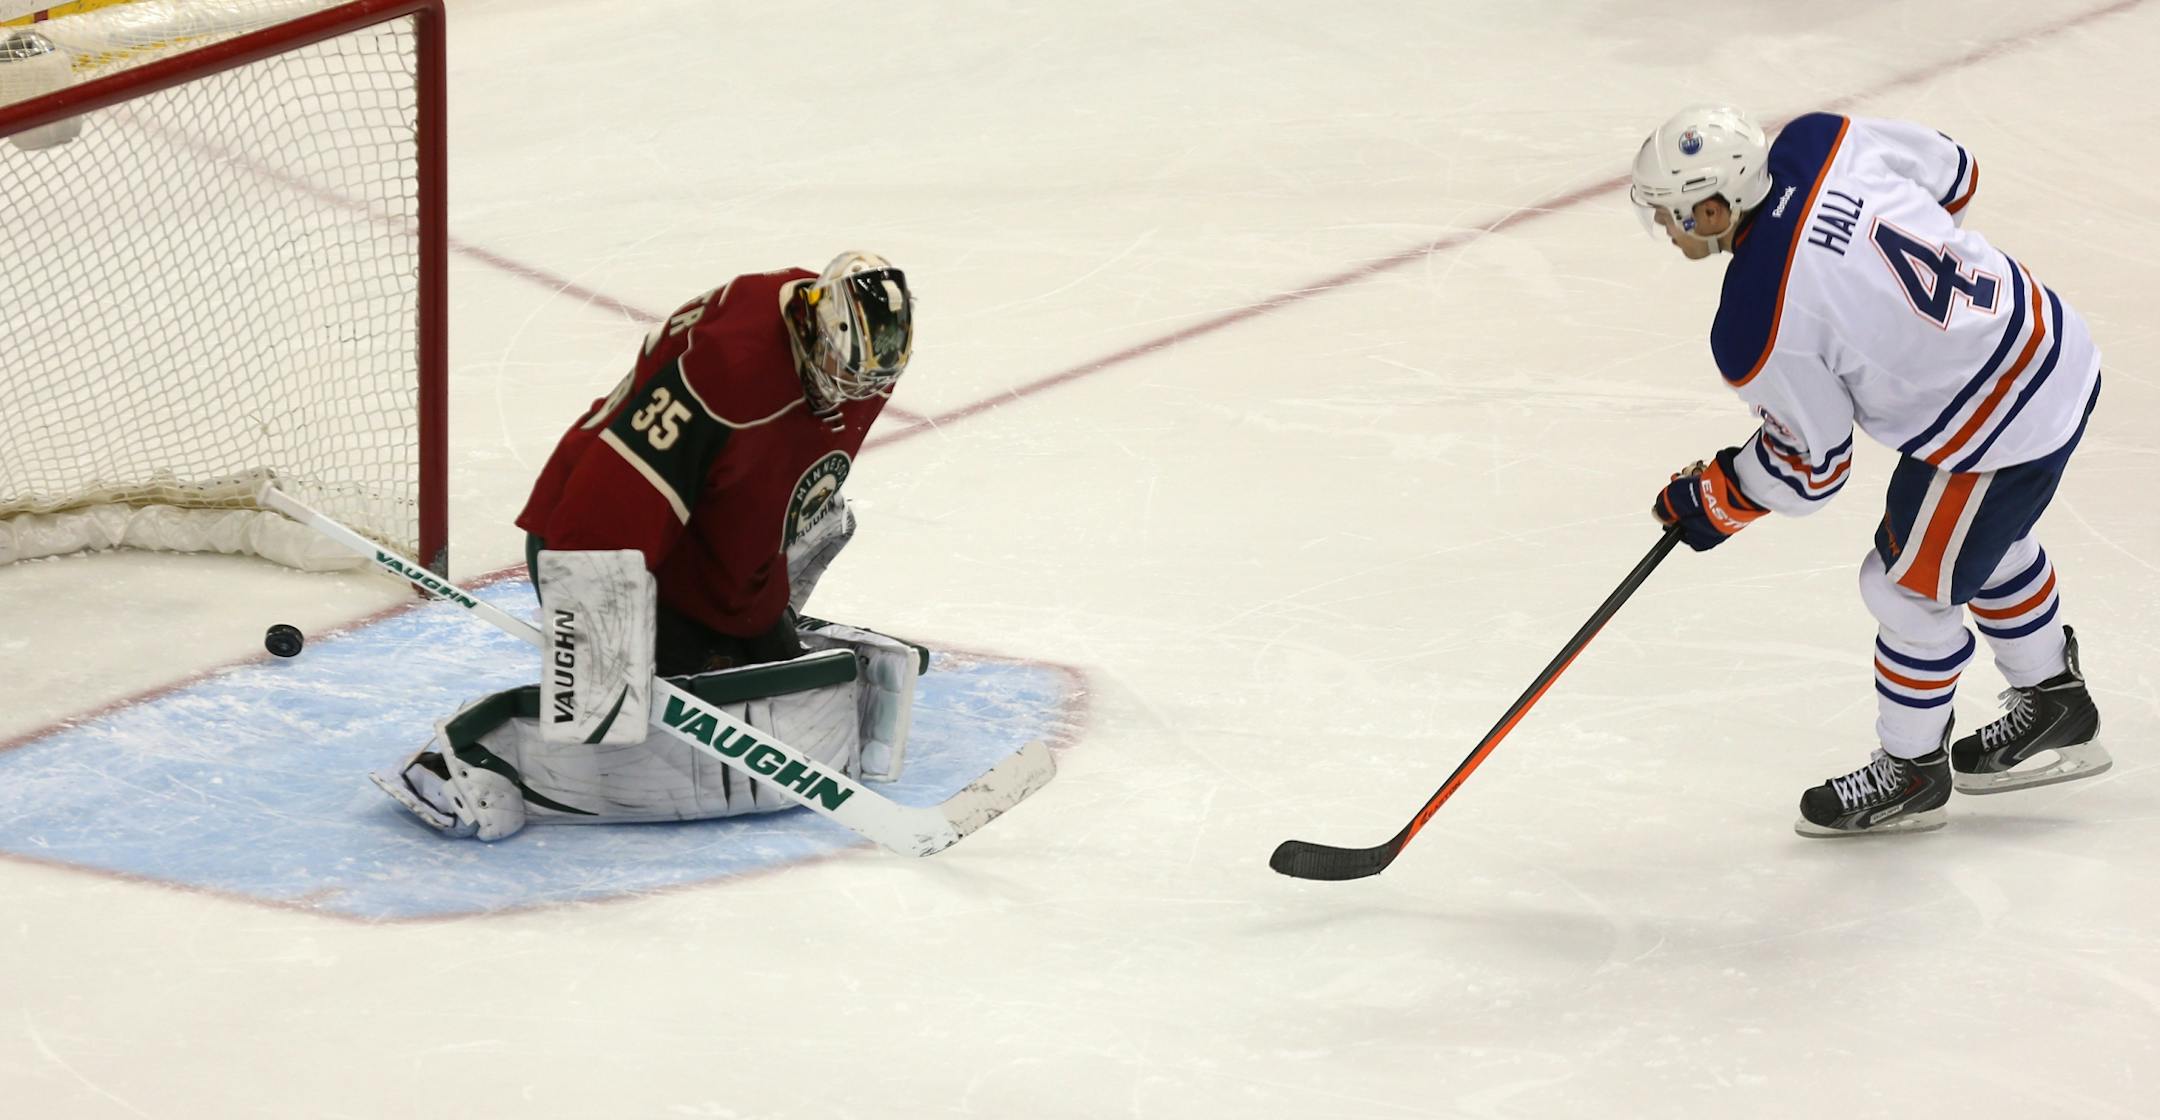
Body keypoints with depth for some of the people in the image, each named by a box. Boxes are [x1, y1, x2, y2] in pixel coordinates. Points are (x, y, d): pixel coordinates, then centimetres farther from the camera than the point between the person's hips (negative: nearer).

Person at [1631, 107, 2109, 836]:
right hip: (2054, 343, 9)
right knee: (1987, 543, 31)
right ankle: (2055, 712, 51)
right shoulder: (1815, 142, -12)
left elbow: (1809, 470, -12)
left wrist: (1711, 502, 5)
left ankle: (1910, 774, 33)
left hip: (2002, 431, -9)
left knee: (1909, 589, 12)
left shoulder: (1757, 334, -28)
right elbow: (1953, 174, 6)